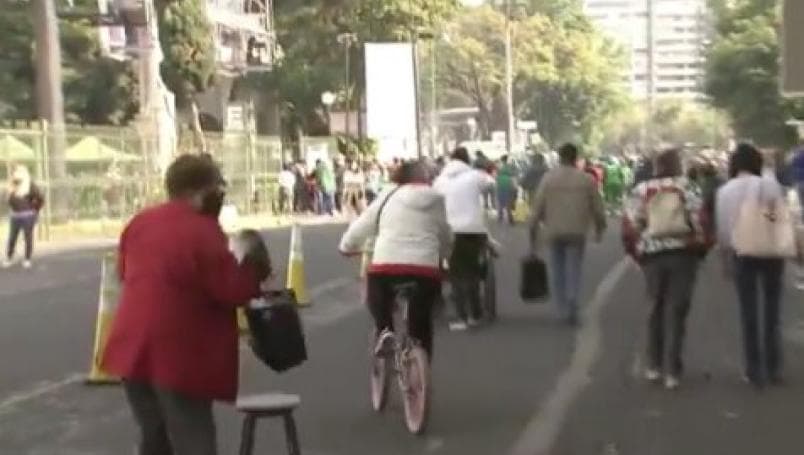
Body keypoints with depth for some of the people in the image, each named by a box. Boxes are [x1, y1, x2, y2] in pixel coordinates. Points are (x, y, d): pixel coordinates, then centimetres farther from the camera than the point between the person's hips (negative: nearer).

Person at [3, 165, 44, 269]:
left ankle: (27, 260, 12)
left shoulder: (30, 186, -10)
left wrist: (34, 211, -3)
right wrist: (13, 209, 11)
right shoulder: (12, 186, 8)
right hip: (14, 216, 5)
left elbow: (40, 199, -9)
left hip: (27, 216, -5)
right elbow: (9, 200, 22)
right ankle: (8, 259, 15)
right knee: (12, 238, 5)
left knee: (28, 238, 3)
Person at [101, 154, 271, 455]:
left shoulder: (140, 223, 9)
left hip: (135, 348, 7)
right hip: (181, 355, -7)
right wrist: (256, 271, 1)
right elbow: (232, 290, -16)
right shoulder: (204, 232, -15)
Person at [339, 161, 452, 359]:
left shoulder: (388, 197, 13)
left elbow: (360, 227, 18)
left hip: (385, 267, 0)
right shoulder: (436, 200, 15)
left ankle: (384, 331, 1)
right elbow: (446, 239, 23)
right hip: (426, 269, 1)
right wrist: (441, 254, 44)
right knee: (421, 324, 20)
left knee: (379, 306, 29)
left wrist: (348, 246, 36)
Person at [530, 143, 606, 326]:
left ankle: (564, 309, 12)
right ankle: (572, 300, -17)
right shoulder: (587, 179, 0)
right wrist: (600, 228, 19)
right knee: (574, 269, 6)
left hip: (553, 232, 0)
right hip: (577, 232, 0)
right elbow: (597, 207, 4)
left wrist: (533, 229, 5)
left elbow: (537, 206, -3)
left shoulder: (548, 178, -2)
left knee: (557, 271, 11)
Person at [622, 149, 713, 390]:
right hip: (684, 254, -2)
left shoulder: (641, 190, 4)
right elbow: (700, 218, -10)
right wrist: (701, 247, 3)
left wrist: (636, 251, 9)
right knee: (676, 311, 2)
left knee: (656, 309, 17)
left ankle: (654, 366, 21)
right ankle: (671, 371, 0)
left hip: (652, 254, 2)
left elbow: (630, 224, -2)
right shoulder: (687, 187, 0)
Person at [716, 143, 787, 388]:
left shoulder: (724, 191, -3)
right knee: (772, 310, 11)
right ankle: (773, 368, 16)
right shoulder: (769, 184, -8)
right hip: (771, 252, 0)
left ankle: (755, 371, 9)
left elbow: (722, 228, -1)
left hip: (742, 254, 1)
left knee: (749, 313, 7)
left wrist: (727, 253, 10)